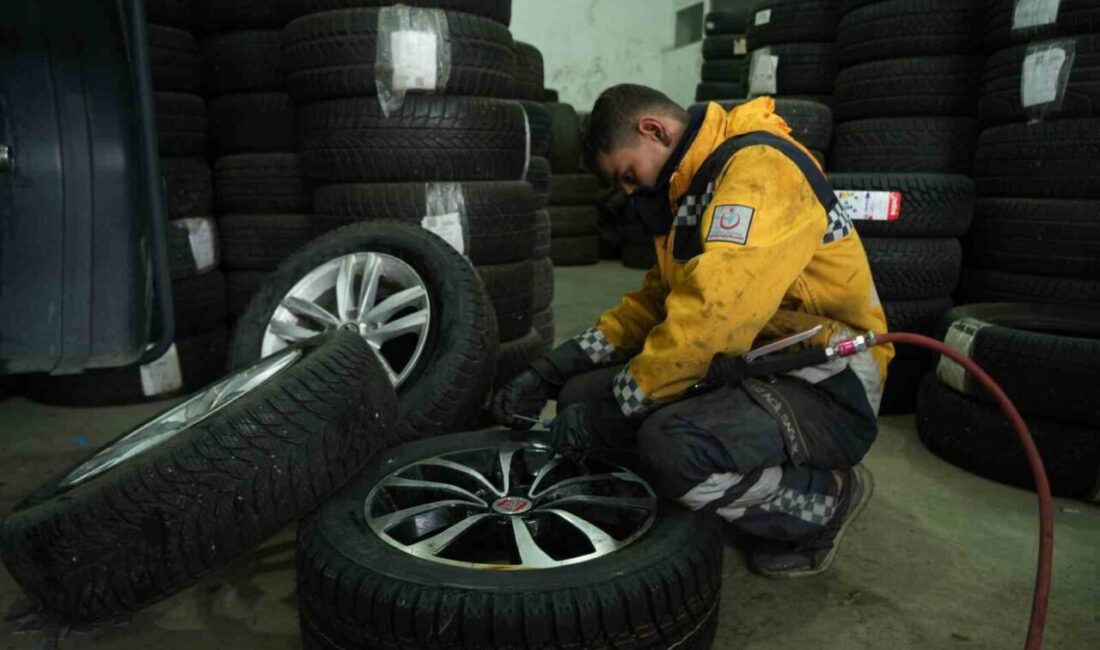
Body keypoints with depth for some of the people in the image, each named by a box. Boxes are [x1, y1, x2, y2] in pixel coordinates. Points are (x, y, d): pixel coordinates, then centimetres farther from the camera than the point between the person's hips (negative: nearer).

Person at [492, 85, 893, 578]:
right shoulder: (695, 186, 12)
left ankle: (825, 500, -3)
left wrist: (612, 408, -20)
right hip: (748, 370, 9)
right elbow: (657, 298, 12)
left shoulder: (759, 168, -19)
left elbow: (712, 316, -30)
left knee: (671, 447, -35)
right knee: (584, 396, -1)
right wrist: (552, 372, 2)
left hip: (825, 393, -9)